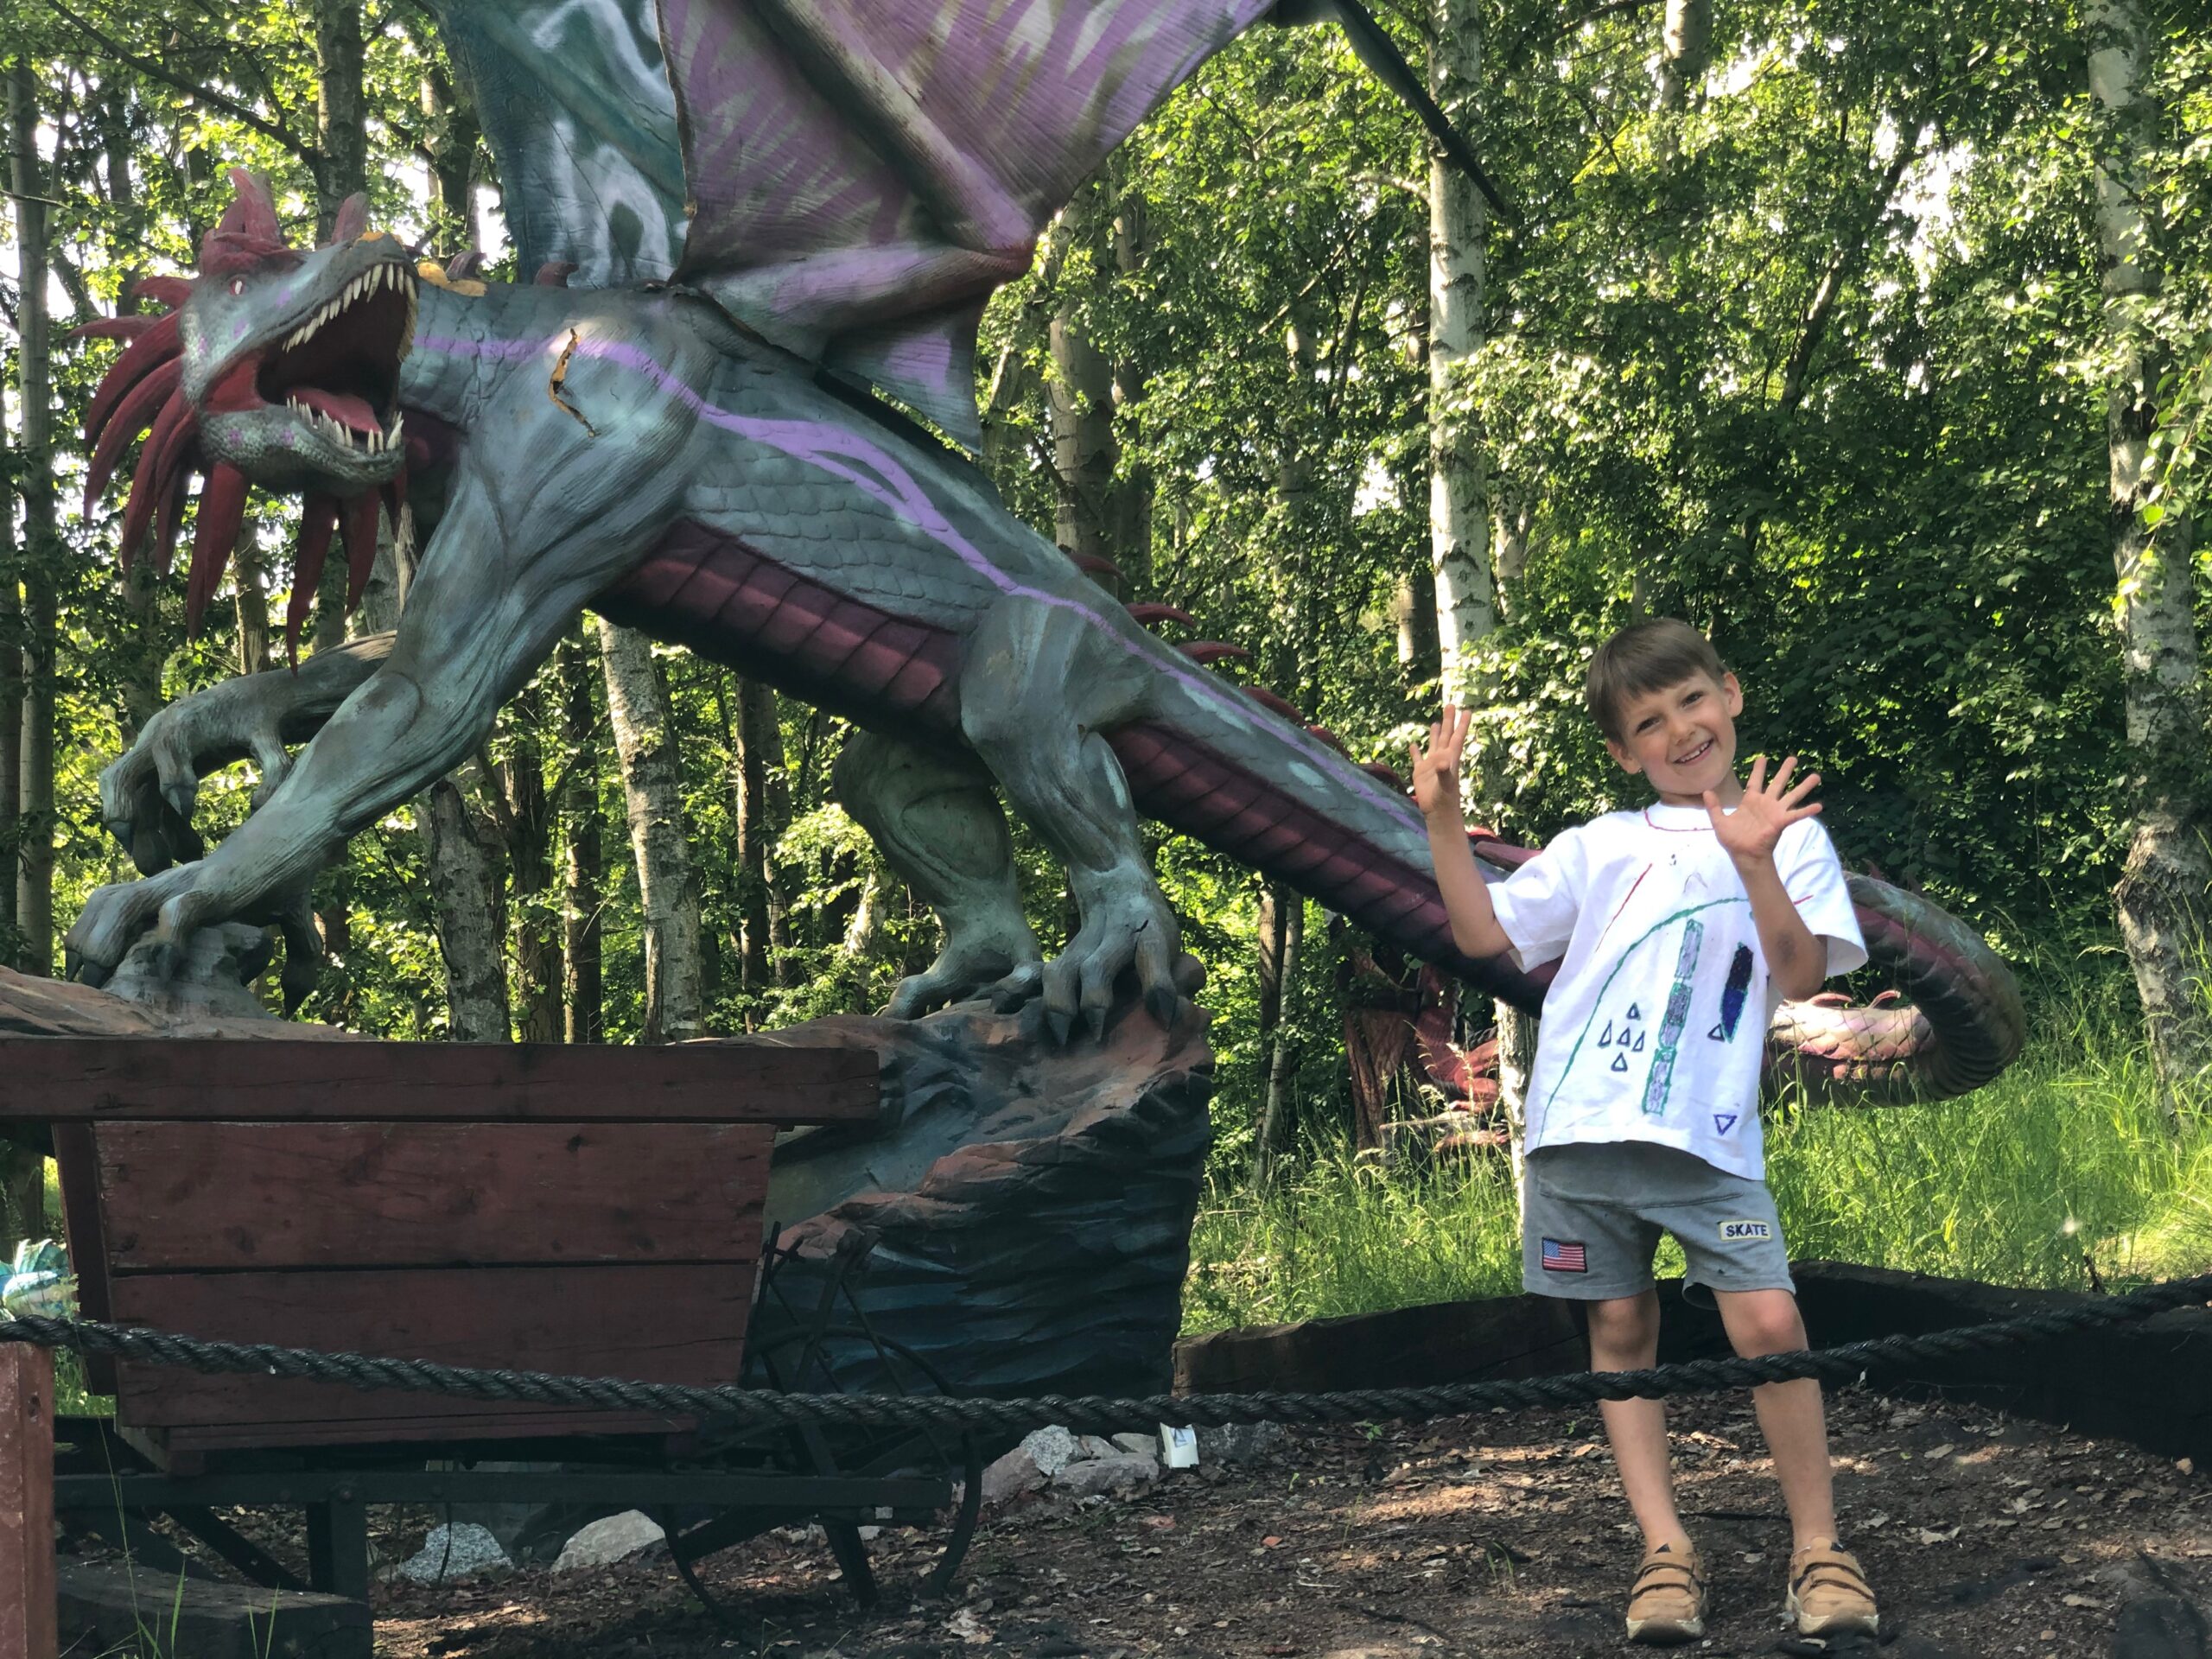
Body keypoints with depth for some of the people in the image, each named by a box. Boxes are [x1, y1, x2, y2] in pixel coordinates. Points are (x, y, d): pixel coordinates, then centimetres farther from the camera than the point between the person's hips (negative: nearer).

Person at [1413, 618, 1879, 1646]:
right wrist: (1443, 821, 2)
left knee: (1770, 1324, -13)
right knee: (1621, 1332, 5)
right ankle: (1665, 1551, 12)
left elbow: (1802, 975, -5)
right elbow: (1484, 935, 11)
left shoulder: (1786, 836, 7)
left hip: (1707, 1135, -3)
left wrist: (1755, 863, -19)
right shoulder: (1597, 848, 13)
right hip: (1580, 1131, 3)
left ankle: (1818, 1550, 1)